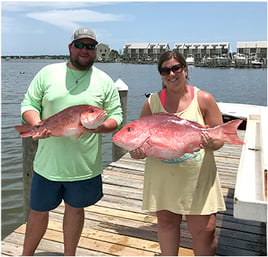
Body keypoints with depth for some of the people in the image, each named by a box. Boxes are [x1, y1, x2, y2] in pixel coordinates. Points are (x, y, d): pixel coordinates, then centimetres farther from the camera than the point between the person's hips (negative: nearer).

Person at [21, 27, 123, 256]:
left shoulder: (105, 81, 2)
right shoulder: (48, 73, 2)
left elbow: (117, 115, 2)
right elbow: (29, 104, 4)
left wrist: (101, 126, -19)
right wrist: (37, 125, -17)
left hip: (84, 164, 0)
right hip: (48, 161, 1)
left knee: (75, 209, 17)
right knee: (38, 211, 14)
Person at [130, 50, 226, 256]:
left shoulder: (204, 99, -2)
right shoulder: (152, 102, 3)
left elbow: (219, 139, 0)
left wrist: (211, 142, -23)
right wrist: (138, 152, -15)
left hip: (198, 178, -1)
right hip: (162, 178, 2)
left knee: (204, 229, 0)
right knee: (166, 222, 14)